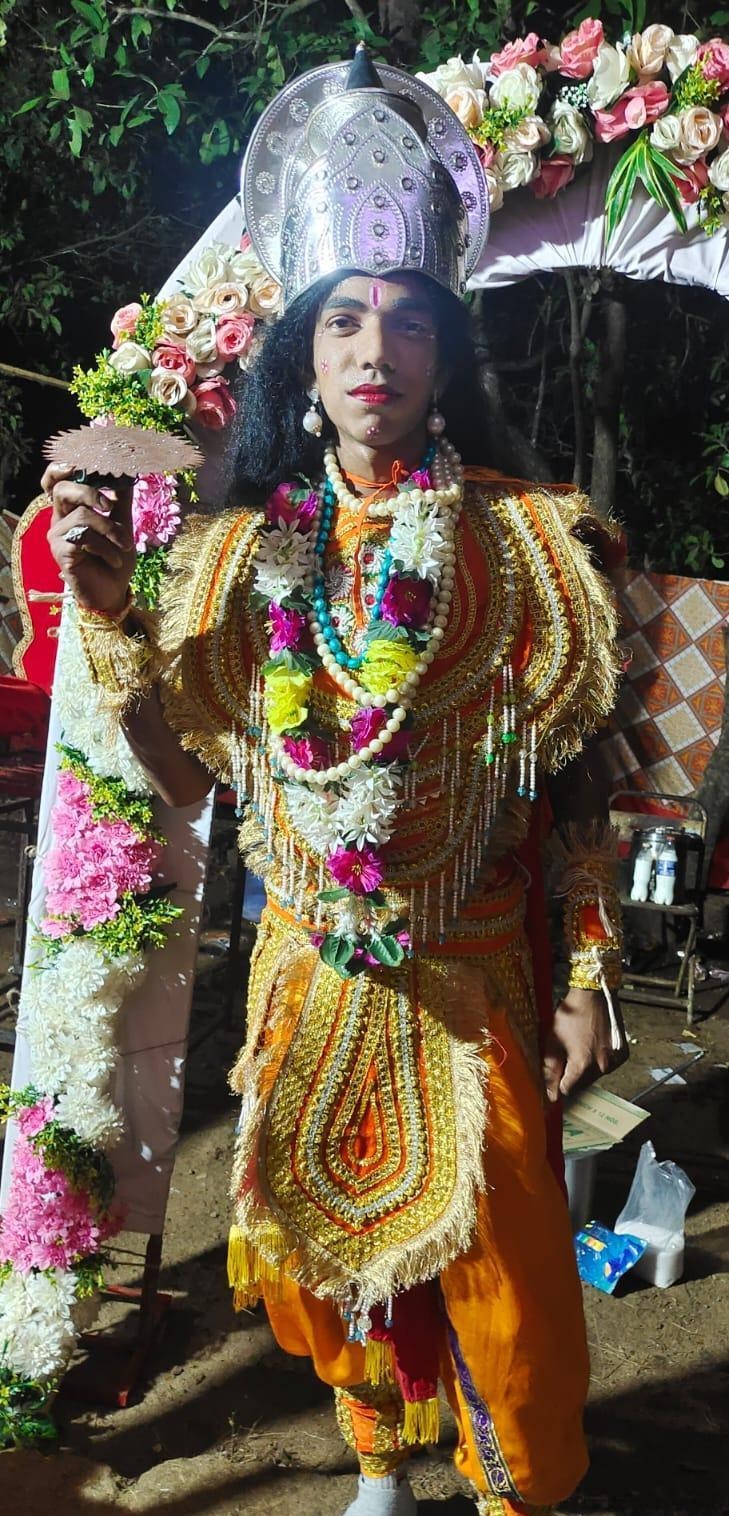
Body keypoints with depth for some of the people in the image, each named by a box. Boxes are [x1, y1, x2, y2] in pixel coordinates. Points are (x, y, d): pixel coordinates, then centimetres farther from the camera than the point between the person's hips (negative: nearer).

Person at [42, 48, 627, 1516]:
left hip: (473, 986, -2)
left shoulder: (522, 540, -5)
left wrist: (589, 976, -6)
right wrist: (107, 610, -11)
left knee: (499, 1270, 6)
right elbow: (182, 768, 0)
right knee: (323, 1244, 17)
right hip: (312, 979, 3)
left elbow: (576, 785, -3)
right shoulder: (246, 551, 1)